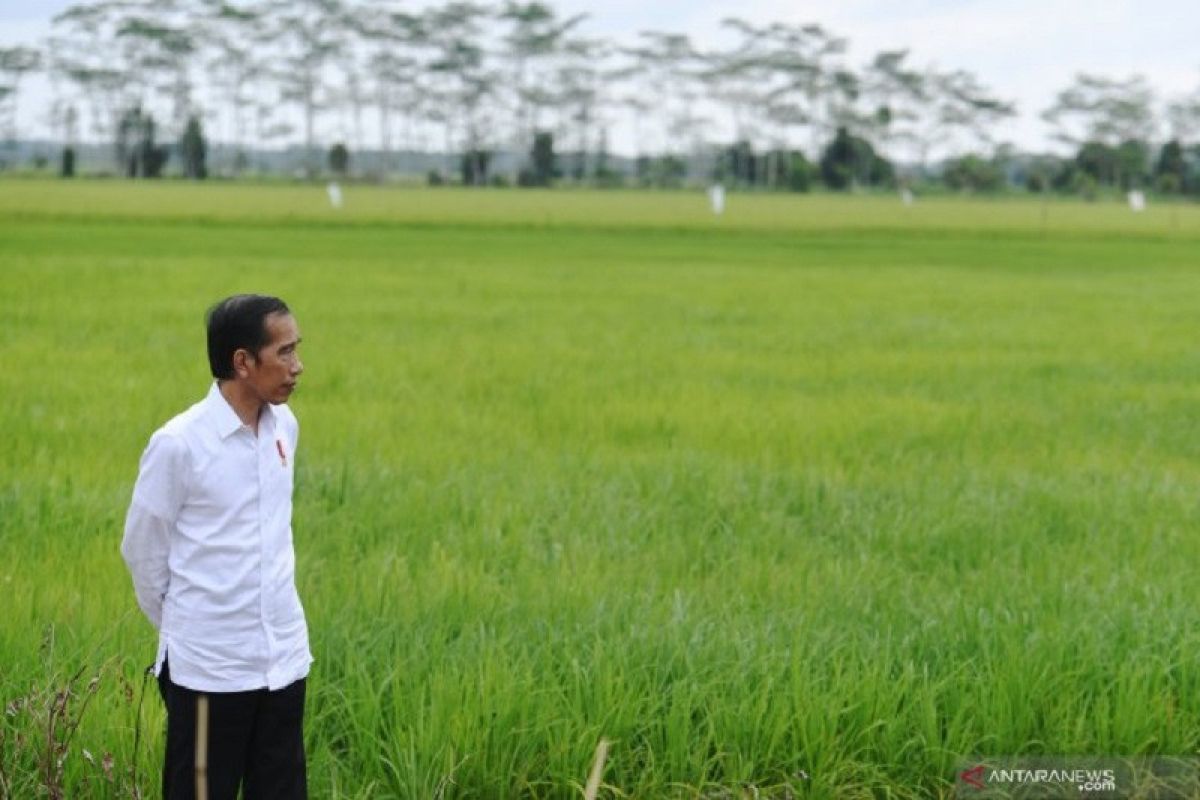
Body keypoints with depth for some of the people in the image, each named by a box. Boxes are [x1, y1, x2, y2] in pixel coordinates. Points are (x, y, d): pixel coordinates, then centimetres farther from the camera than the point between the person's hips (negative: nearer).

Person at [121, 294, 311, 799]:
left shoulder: (285, 427, 3)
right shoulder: (178, 444, -15)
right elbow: (142, 551, -3)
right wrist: (180, 625, 8)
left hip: (284, 656, 5)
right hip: (209, 665, -5)